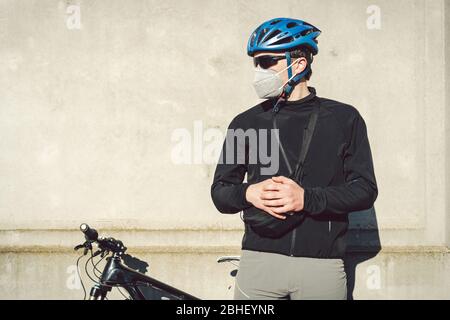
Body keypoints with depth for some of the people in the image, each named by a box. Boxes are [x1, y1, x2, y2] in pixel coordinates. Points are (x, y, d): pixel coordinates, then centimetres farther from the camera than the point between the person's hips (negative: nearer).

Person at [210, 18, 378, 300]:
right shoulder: (245, 123, 10)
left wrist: (307, 198, -15)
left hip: (322, 265, -1)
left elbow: (366, 189, 0)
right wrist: (248, 193, -12)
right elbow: (220, 192, 11)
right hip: (259, 261, 1)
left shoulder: (343, 118, 5)